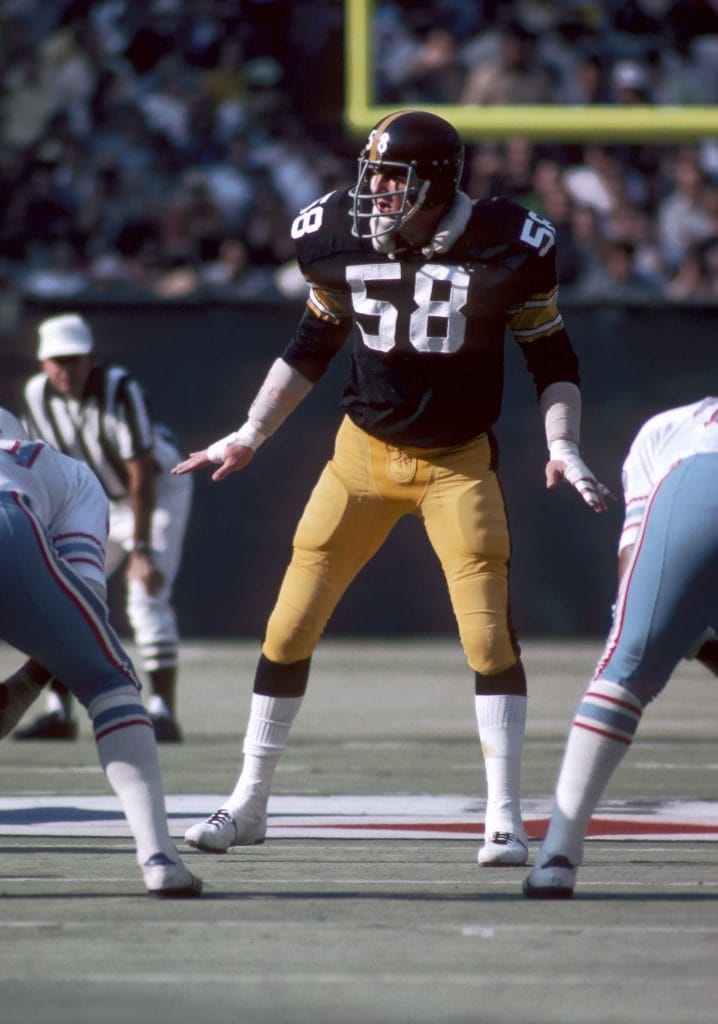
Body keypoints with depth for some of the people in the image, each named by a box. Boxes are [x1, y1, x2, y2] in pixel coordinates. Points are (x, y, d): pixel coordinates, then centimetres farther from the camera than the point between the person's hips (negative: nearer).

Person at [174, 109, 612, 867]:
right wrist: (250, 434, 7)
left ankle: (505, 818, -1)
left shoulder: (505, 247, -15)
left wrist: (562, 448, -17)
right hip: (365, 455, 3)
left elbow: (552, 359, -4)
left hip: (458, 463, -3)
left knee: (489, 634, -11)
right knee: (289, 626, 1)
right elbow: (311, 347, 10)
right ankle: (248, 803, 14)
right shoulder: (342, 237, -6)